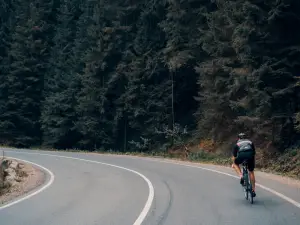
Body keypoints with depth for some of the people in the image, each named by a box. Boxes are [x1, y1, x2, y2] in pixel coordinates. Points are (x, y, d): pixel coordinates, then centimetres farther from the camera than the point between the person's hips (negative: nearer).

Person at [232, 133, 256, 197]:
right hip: (250, 155, 2)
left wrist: (233, 163, 49)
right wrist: (254, 163, 52)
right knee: (251, 172, 20)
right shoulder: (250, 142, 34)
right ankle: (253, 190, 20)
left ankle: (241, 176, 6)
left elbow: (234, 156, 31)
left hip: (241, 155, -2)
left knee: (235, 164, 30)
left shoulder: (237, 144, 29)